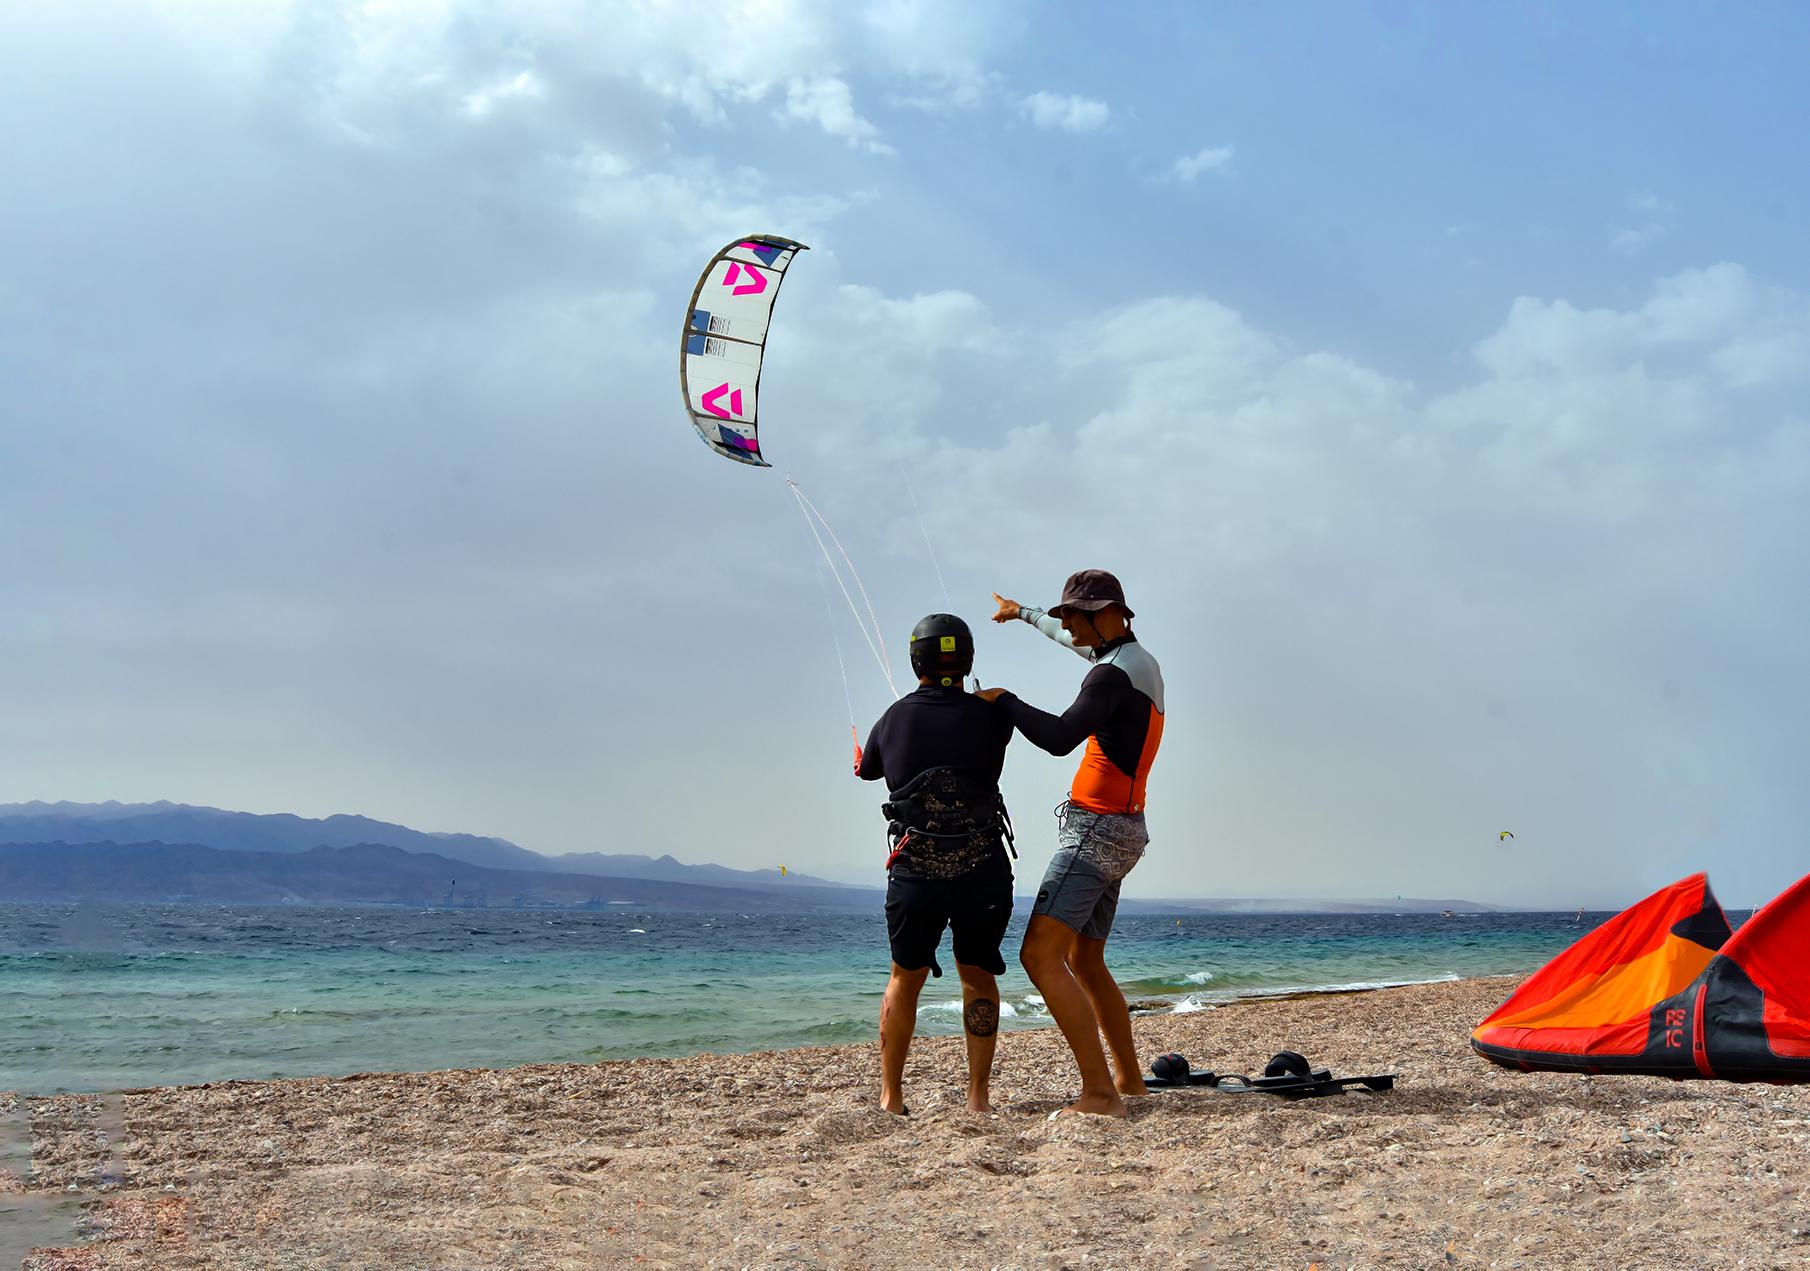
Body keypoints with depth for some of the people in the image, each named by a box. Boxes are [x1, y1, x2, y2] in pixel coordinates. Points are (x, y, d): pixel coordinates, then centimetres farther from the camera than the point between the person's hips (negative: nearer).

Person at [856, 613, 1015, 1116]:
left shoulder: (895, 719, 0)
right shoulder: (991, 716, -5)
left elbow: (868, 770, 19)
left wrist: (861, 759, 42)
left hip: (914, 874, 0)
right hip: (984, 873, 0)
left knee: (905, 980, 16)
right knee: (978, 977, 16)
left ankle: (890, 1097, 17)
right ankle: (977, 1097, 14)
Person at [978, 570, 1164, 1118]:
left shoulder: (1114, 673, -17)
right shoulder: (1140, 660, 14)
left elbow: (1060, 737, -30)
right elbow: (1080, 642, 35)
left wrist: (1003, 699, -15)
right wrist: (1024, 613, 46)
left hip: (1095, 831, -11)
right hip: (1121, 833, 11)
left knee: (1040, 955, -17)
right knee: (1084, 961, 20)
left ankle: (1100, 1092, -21)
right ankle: (1129, 1081, 25)